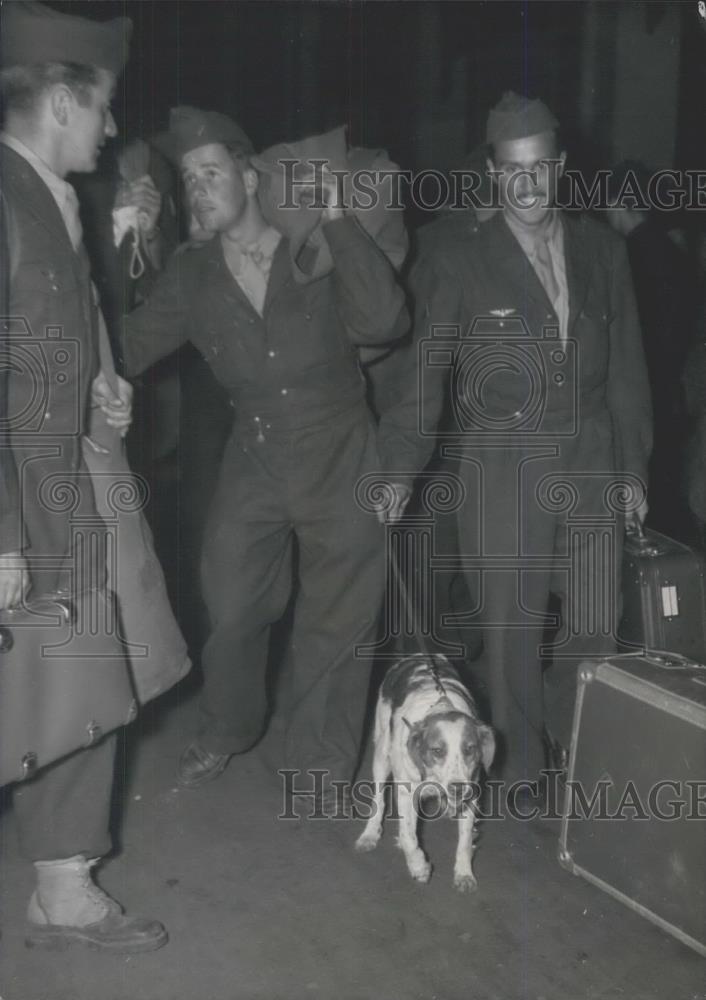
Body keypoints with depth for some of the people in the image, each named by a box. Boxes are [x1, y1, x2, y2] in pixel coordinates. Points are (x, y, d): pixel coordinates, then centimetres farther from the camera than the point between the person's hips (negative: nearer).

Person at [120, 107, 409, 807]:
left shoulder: (319, 250, -7)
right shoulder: (191, 276, 1)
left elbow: (383, 323, -20)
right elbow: (130, 348, 0)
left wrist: (337, 222, -23)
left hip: (339, 463, -2)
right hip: (254, 465, 3)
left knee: (336, 624, 8)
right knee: (230, 611, 11)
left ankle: (321, 761, 28)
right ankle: (226, 732, 39)